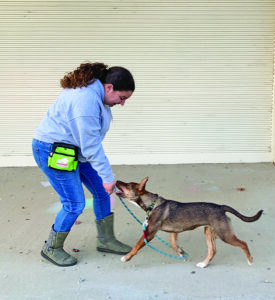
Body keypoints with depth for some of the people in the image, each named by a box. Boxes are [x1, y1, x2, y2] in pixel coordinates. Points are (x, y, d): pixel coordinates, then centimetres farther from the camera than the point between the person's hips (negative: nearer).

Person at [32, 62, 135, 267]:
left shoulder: (93, 91, 4)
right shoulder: (86, 100, -29)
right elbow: (91, 145, -27)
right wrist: (107, 177, -20)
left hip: (75, 149, 10)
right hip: (53, 152, -10)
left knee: (102, 192, 10)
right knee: (74, 204, -5)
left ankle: (106, 240, 25)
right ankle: (52, 249, 17)